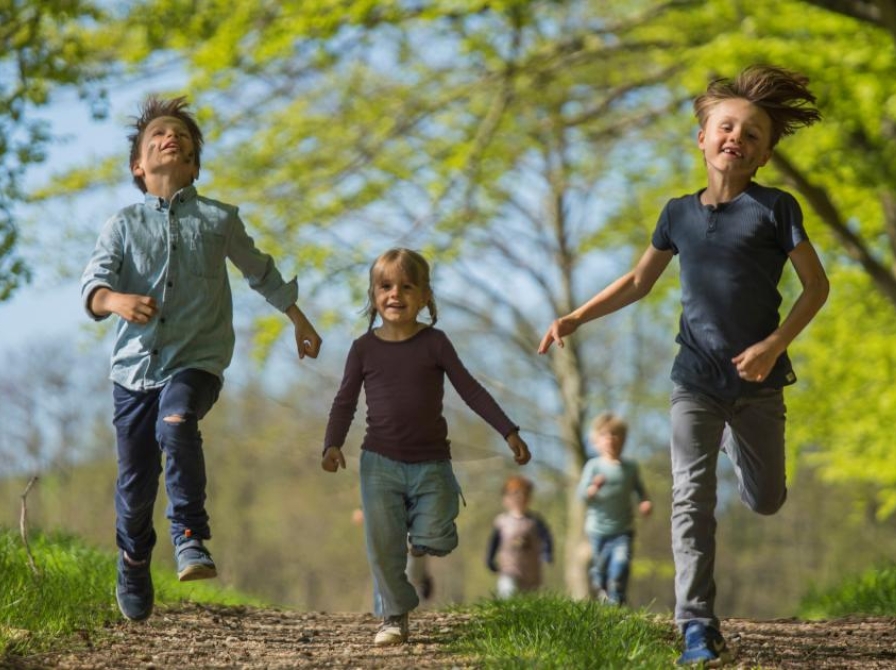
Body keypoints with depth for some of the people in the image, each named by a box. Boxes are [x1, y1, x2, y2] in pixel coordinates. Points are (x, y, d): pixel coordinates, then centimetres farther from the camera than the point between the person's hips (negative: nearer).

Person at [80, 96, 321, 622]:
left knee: (177, 424, -34)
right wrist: (118, 300, -34)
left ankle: (191, 537, -25)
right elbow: (93, 285, -9)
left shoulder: (218, 220, 7)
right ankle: (134, 564, 30)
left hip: (197, 361, -1)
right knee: (135, 480, 3)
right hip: (135, 364, 1)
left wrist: (300, 321, 33)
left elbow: (261, 272, 23)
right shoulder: (124, 226, 5)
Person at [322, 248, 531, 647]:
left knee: (434, 541, -8)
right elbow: (345, 401, 5)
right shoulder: (364, 348, 1)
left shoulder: (434, 343, -1)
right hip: (380, 463, 0)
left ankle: (420, 529, 27)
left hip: (430, 463, 0)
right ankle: (394, 617, 8)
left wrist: (509, 432, -4)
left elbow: (470, 389, 0)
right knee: (382, 546, -6)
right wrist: (333, 444, -11)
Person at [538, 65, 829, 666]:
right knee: (692, 499, -11)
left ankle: (735, 437, 48)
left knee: (765, 502, 13)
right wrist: (576, 318, 7)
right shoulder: (680, 214, 4)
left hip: (757, 381, -1)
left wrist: (775, 344, -15)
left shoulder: (775, 209, -5)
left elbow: (816, 285, -3)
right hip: (696, 381, 1)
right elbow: (639, 282, 17)